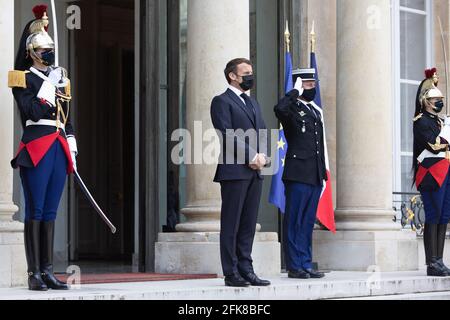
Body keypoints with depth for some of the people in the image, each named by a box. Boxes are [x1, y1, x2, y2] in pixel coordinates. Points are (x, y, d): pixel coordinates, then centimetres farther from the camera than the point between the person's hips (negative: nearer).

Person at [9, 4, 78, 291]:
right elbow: (33, 112, -14)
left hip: (59, 150, 6)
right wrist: (50, 84, -11)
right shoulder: (23, 79, 0)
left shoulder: (61, 80, 19)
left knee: (50, 213, 7)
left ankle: (48, 271, 9)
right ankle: (34, 273, -3)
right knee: (35, 212, -5)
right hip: (37, 150, -6)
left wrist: (72, 150, 15)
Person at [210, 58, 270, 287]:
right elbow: (228, 135, -12)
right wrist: (251, 156, -15)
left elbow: (262, 132, 18)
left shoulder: (253, 103, 23)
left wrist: (262, 155, -1)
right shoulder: (222, 102, -2)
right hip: (234, 171, -7)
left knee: (248, 225, 8)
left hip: (254, 172, 7)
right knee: (231, 225, -4)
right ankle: (231, 274, -2)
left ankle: (246, 270, 11)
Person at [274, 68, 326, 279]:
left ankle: (306, 265, 15)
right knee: (294, 221, -2)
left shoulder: (316, 111, 20)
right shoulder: (292, 108, -4)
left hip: (315, 176, 8)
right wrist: (296, 92, -16)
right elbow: (279, 109, -31)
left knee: (308, 222, 10)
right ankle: (295, 266, 1)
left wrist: (323, 174, 19)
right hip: (298, 175, -7)